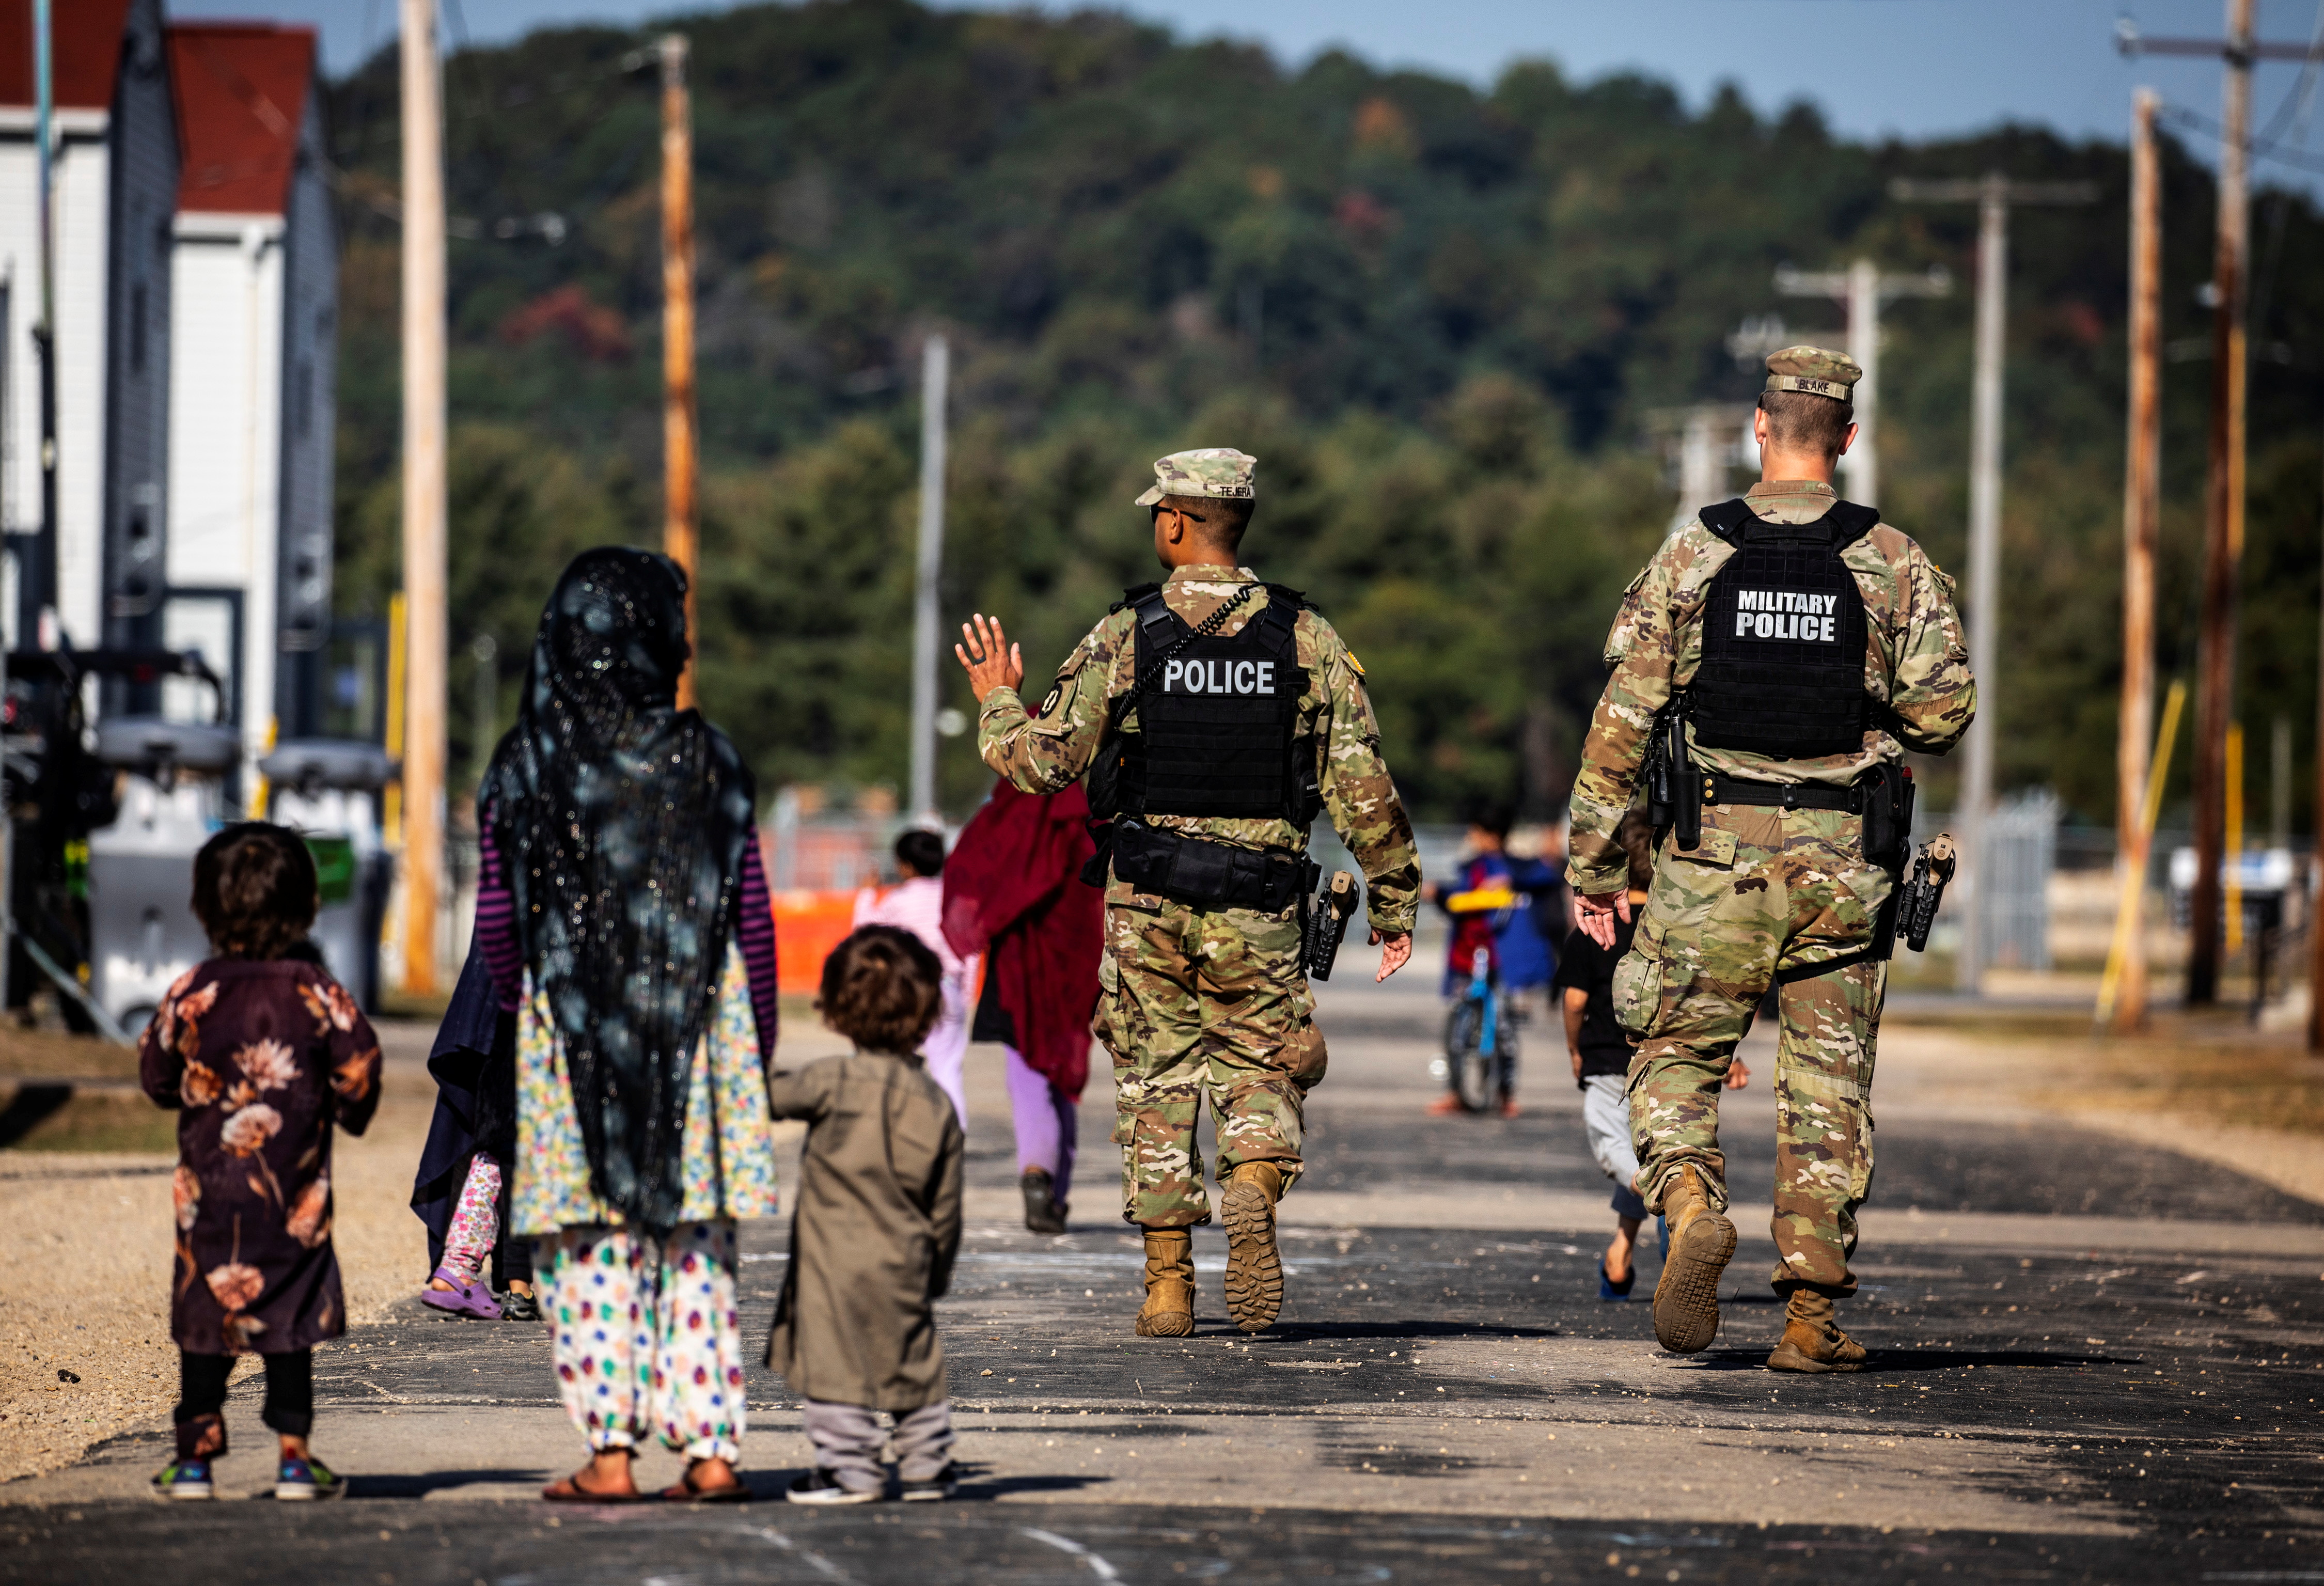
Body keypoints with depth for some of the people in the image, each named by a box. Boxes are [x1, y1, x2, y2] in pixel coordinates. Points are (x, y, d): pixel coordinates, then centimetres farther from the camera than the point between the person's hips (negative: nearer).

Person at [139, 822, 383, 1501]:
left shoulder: (194, 992, -4)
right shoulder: (314, 991, -6)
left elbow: (155, 1071, 4)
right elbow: (359, 1064, -3)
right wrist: (348, 1110, 17)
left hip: (209, 1186, 0)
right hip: (295, 1191, 0)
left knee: (202, 1314, 8)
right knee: (291, 1316, 6)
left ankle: (196, 1452, 6)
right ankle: (295, 1453, 5)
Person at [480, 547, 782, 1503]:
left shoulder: (525, 764, -3)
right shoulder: (705, 759, -2)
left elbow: (498, 922, 0)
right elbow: (752, 916, 1)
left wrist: (526, 1010, 18)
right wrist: (758, 1043, 11)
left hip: (570, 1030, -1)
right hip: (699, 1026, 1)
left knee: (592, 1247, 3)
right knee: (696, 1245, 7)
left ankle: (609, 1454, -2)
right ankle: (711, 1450, 4)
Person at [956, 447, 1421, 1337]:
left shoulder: (1125, 637, -4)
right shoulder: (1305, 637, -1)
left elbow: (1041, 762, -2)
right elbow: (1362, 780, -2)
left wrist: (997, 702, 18)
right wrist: (1395, 899, 5)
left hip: (1149, 896, 0)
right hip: (1258, 906, 0)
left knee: (1157, 1085, 11)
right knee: (1260, 1078, 12)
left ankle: (1168, 1284, 8)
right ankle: (1254, 1191, -20)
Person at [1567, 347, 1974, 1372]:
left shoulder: (1692, 556, 0)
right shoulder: (1894, 563, 0)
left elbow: (1622, 720, -2)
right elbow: (1945, 711, -5)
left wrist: (1593, 867, 4)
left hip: (1718, 852, -1)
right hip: (1845, 862, 1)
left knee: (1677, 1058, 11)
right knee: (1828, 1084, 7)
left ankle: (1691, 1208, -18)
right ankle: (1812, 1315, 3)